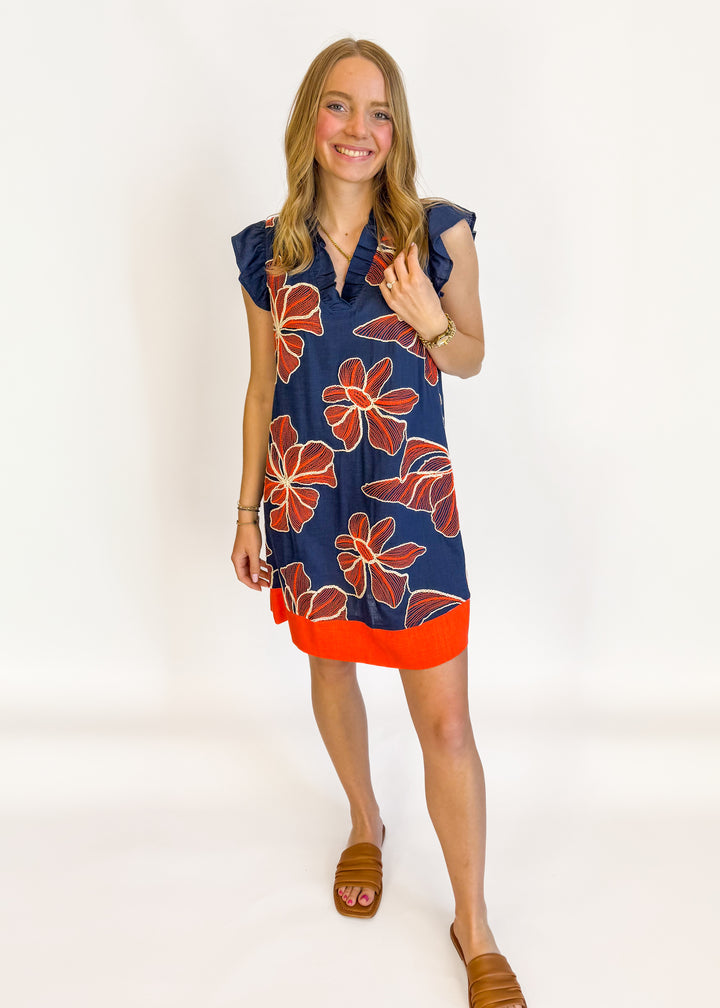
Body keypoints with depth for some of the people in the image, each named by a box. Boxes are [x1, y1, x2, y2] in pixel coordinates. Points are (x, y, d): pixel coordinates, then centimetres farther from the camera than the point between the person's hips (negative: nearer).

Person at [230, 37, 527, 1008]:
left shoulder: (439, 233, -6)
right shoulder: (268, 251, -1)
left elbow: (471, 359, 5)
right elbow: (262, 388, 6)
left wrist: (430, 319, -17)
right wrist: (246, 512, 7)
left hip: (411, 504, -2)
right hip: (306, 501, 3)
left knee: (446, 721, 1)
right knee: (331, 672, 20)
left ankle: (474, 926, 23)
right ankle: (365, 824, 50)